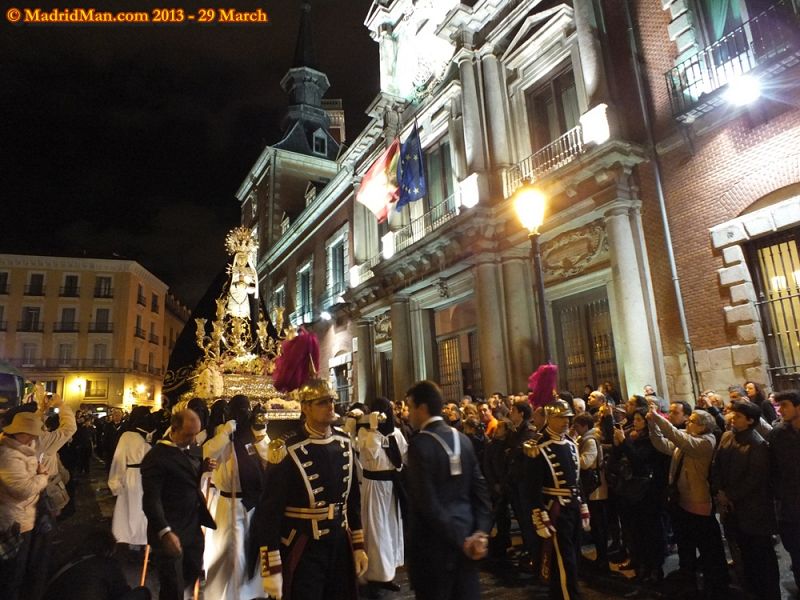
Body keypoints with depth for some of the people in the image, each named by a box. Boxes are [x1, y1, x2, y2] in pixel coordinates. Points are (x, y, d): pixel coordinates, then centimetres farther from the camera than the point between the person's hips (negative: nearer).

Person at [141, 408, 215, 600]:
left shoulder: (189, 450, 7)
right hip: (170, 531, -8)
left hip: (192, 528, 8)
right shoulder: (157, 457, -18)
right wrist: (165, 532, -29)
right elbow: (151, 499, -22)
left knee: (193, 571, 23)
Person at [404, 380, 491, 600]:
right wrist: (481, 531, 1)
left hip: (435, 541, -6)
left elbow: (428, 503, -19)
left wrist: (461, 539, -13)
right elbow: (480, 488, 2)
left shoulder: (419, 443, -17)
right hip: (467, 533, 6)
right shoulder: (462, 439, 3)